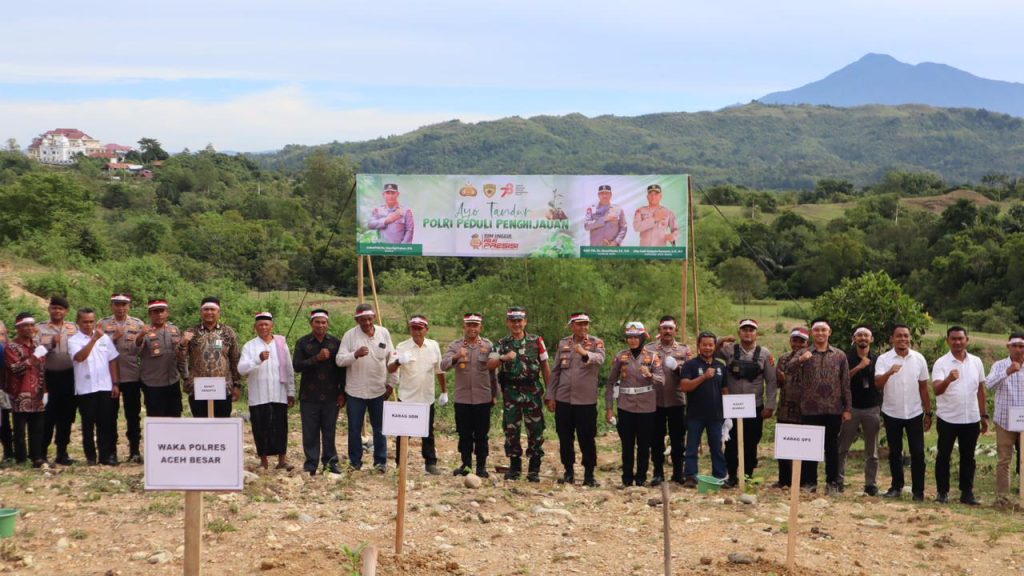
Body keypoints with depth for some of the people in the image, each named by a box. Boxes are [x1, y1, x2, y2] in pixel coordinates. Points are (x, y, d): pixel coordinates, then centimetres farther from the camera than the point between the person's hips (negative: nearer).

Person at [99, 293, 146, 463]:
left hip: (132, 375, 0)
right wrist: (114, 338, -14)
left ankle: (134, 450, 10)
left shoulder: (138, 325, 6)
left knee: (133, 415, 4)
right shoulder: (103, 324, 5)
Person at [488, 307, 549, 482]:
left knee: (536, 431, 0)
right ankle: (514, 467, 17)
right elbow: (489, 365, -7)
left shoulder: (536, 341, 3)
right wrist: (503, 358, -26)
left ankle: (534, 470, 9)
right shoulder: (502, 344, 6)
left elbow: (545, 367, 6)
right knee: (511, 430, 4)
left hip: (533, 392, -1)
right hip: (510, 393, 1)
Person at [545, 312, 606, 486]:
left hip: (586, 400, -3)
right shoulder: (563, 343, 9)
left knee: (587, 439, 0)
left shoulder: (596, 343, -2)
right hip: (563, 399, 3)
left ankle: (589, 474, 11)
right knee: (565, 438, 8)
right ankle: (569, 472, 20)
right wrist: (550, 396, 7)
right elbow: (555, 372, 12)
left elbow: (600, 359, -25)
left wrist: (585, 353, -46)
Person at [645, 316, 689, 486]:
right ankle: (658, 473, 14)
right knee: (656, 439, 5)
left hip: (677, 400, 1)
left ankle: (678, 472, 16)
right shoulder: (649, 349, 4)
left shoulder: (684, 350, 7)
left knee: (678, 439, 6)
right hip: (655, 401, -1)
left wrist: (679, 368, -15)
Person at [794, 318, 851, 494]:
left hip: (833, 409, 0)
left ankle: (832, 482, 14)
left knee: (832, 446, 7)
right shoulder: (803, 355, 5)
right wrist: (799, 360, -21)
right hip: (810, 409, 0)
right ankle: (809, 481, 13)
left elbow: (846, 383, 6)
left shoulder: (839, 355, 6)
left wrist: (848, 408, 1)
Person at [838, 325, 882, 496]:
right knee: (842, 448, -1)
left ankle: (871, 484, 12)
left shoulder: (877, 360, 6)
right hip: (851, 408, -1)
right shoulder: (847, 358, 1)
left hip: (872, 409, 1)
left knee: (872, 452, 6)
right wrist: (858, 367, -19)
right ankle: (839, 481, 5)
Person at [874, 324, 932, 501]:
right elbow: (878, 384, -20)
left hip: (914, 413, 1)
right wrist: (889, 373, -40)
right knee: (895, 452, 9)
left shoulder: (919, 359, -1)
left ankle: (918, 490, 8)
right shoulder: (883, 359, -7)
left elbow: (924, 387, 5)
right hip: (892, 414, -1)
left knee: (918, 452, 1)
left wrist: (928, 413, 5)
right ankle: (896, 487, 20)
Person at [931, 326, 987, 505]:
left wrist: (984, 416, 10)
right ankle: (943, 492, 14)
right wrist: (948, 379, -41)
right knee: (943, 456, 4)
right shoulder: (941, 363, -8)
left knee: (968, 457, 10)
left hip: (971, 419, 3)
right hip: (947, 419, -3)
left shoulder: (976, 362, 4)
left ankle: (967, 492, 18)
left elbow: (981, 390, 12)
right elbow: (936, 390, -20)